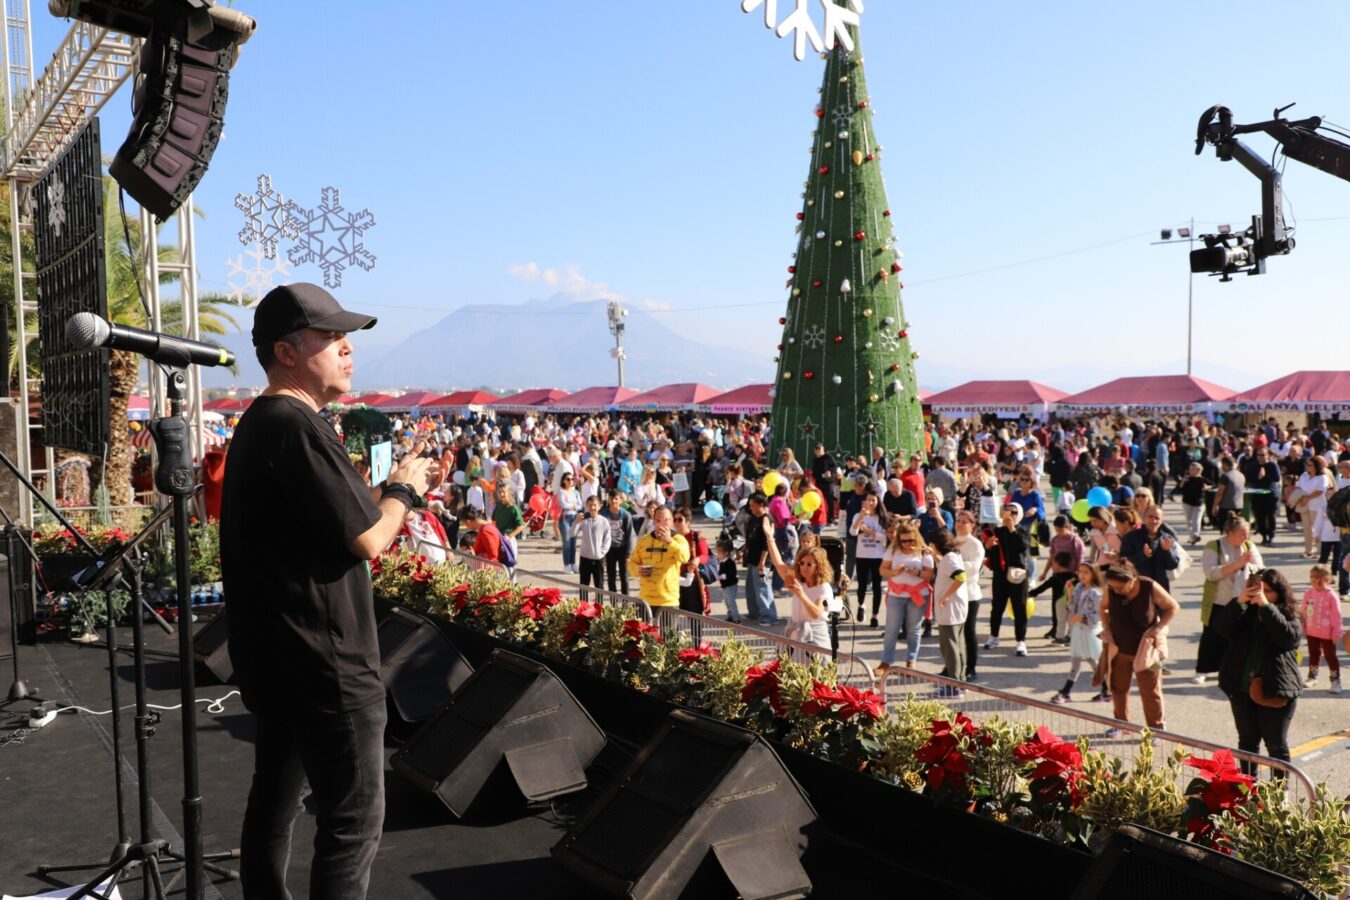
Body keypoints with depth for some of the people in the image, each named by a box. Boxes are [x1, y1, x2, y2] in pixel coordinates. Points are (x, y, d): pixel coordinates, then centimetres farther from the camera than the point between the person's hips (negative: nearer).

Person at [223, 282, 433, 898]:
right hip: (326, 663, -10)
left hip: (273, 656, 10)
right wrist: (403, 489, -3)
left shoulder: (257, 424, 13)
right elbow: (367, 541, -20)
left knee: (275, 801, 19)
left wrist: (390, 491, 10)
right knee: (354, 818, -1)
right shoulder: (298, 427, -19)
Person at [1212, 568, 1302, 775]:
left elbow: (1289, 637, -24)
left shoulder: (1288, 617, -4)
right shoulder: (1245, 613, 5)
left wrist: (1266, 606, -28)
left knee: (1276, 743, 5)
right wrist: (1239, 601, -25)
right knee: (1247, 740, 15)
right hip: (1242, 688, 4)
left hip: (1275, 690, -4)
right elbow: (1222, 627, -12)